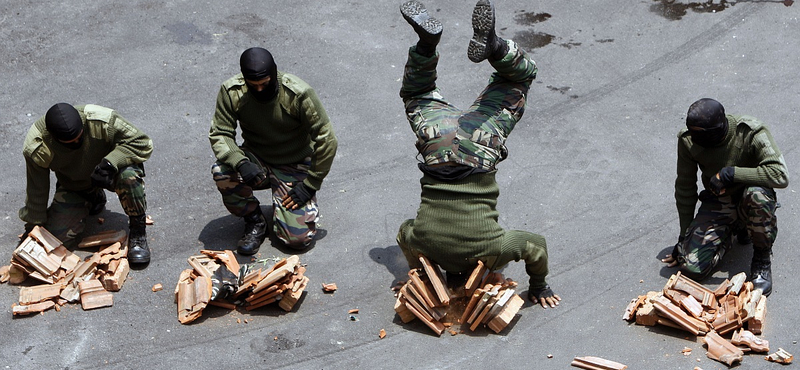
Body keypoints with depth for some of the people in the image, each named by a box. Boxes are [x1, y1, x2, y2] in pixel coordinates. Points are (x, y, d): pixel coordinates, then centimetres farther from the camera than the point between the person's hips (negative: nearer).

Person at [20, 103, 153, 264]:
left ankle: (137, 232, -15)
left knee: (128, 176, -38)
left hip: (109, 173, -2)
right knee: (56, 236, -11)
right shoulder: (36, 149, -27)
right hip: (73, 187, 2)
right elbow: (36, 190, -12)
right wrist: (33, 225, -4)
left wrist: (110, 163, -40)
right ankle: (93, 199, 18)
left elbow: (143, 143, -27)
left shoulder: (101, 121, -33)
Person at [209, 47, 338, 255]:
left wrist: (310, 185, -16)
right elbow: (220, 134, -13)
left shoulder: (299, 94, -23)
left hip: (294, 166, -2)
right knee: (221, 172, -33)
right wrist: (240, 163, -34)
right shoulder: (231, 92, -16)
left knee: (299, 238, -17)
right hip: (255, 162, 2)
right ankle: (254, 222, -5)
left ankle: (281, 204, 19)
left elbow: (326, 141, -16)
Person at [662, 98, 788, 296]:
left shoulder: (751, 133, -24)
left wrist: (730, 173, -36)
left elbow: (780, 175, -34)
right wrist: (685, 235, 3)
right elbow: (685, 188, 0)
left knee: (757, 194, -41)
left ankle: (762, 259, -14)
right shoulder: (688, 140, -13)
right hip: (716, 204, 3)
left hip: (747, 204, -3)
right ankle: (735, 229, 14)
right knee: (692, 267, -17)